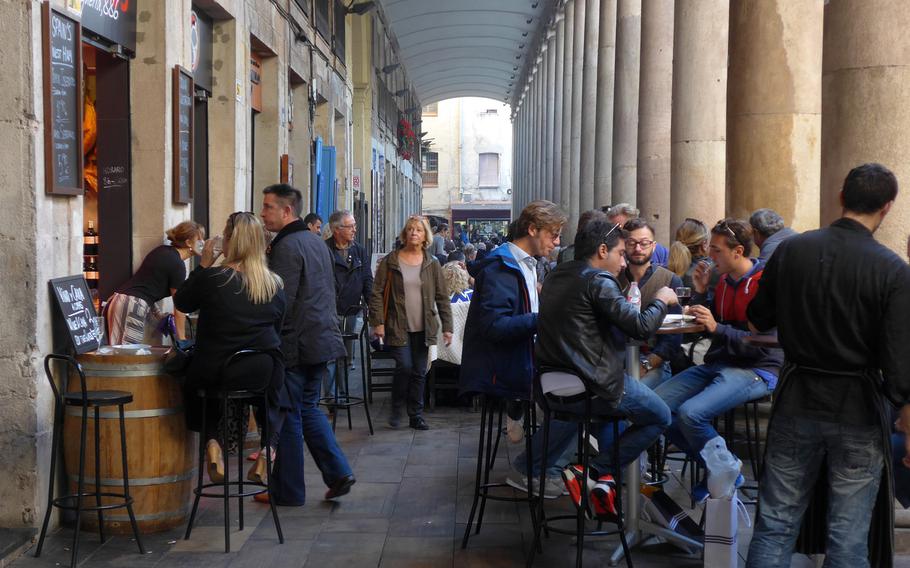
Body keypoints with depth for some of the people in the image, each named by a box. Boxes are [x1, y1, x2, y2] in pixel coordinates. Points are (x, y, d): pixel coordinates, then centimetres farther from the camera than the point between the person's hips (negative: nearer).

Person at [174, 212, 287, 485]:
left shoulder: (211, 278, -14)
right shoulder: (275, 284, -3)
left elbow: (181, 303, 5)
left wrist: (203, 265, 6)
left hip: (213, 371, -1)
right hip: (262, 374, 2)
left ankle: (213, 441, 10)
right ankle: (268, 447, 14)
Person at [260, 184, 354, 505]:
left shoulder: (287, 247, -16)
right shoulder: (317, 242, 13)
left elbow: (280, 302, -19)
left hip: (296, 345, -9)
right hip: (323, 340, 9)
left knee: (288, 417, 1)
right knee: (308, 408, 19)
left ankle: (288, 492, 9)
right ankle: (338, 472, 11)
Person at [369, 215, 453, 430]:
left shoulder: (432, 264, 6)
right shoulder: (390, 261, 0)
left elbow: (442, 298, 7)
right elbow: (377, 293, 0)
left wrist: (447, 327, 2)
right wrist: (378, 322, -8)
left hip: (423, 328, 3)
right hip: (398, 327, -3)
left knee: (420, 372, 6)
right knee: (404, 367, -12)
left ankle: (416, 416, 18)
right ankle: (396, 410, 11)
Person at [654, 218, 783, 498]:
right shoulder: (724, 281, 12)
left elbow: (763, 345, -18)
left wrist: (717, 328, -24)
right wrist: (701, 294, 6)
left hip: (756, 370, -8)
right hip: (718, 364, 9)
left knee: (690, 413, -28)